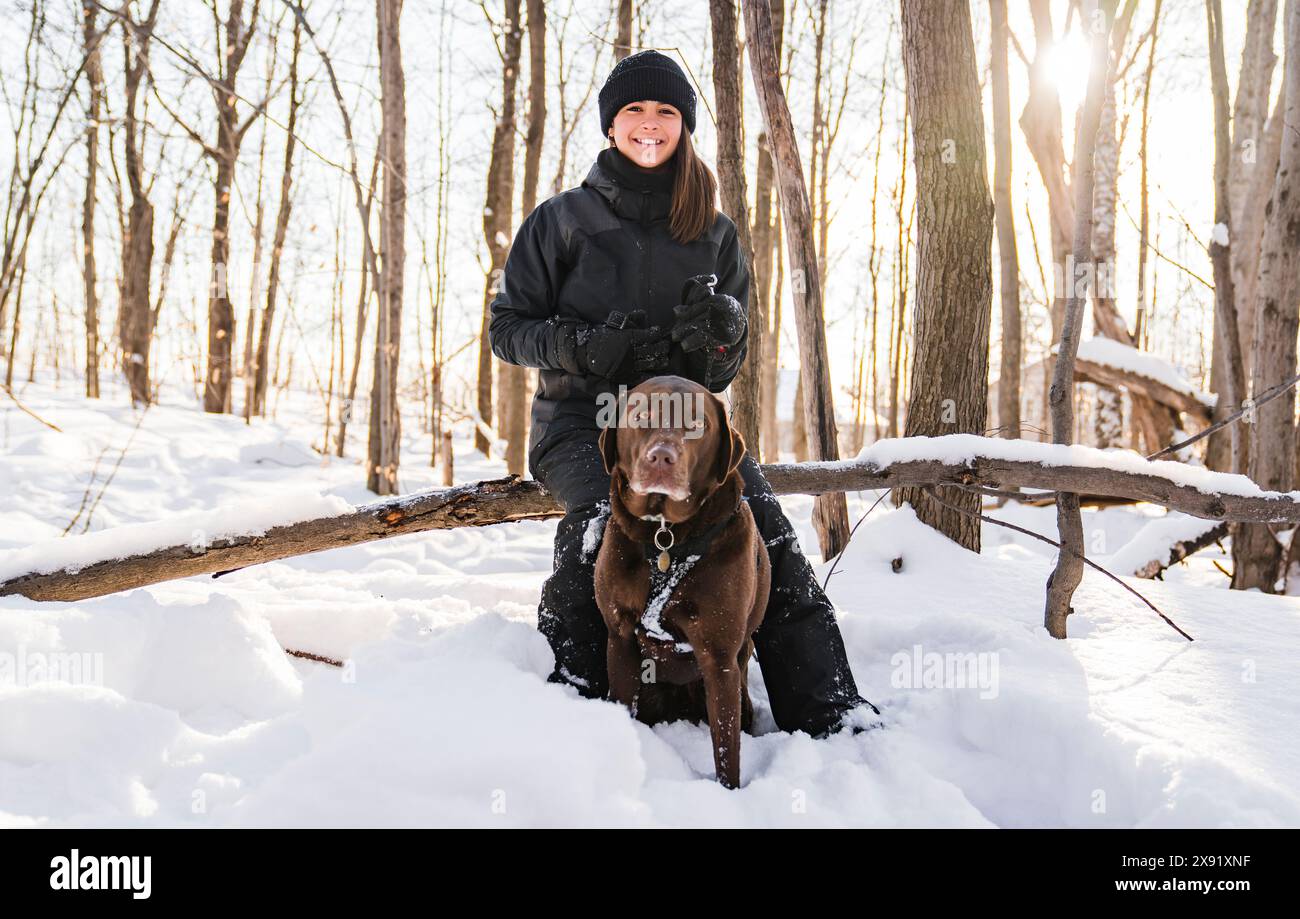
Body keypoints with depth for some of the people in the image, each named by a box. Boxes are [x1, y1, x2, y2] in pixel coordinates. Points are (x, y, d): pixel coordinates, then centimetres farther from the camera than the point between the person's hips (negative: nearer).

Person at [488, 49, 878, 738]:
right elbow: (507, 327, 6)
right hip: (578, 416, -2)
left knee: (759, 511, -26)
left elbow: (726, 365, 16)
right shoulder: (563, 220, 9)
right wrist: (583, 346, -14)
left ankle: (828, 712, -26)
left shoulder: (713, 233, 15)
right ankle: (570, 691, -24)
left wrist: (722, 331, -9)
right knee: (602, 507, -36)